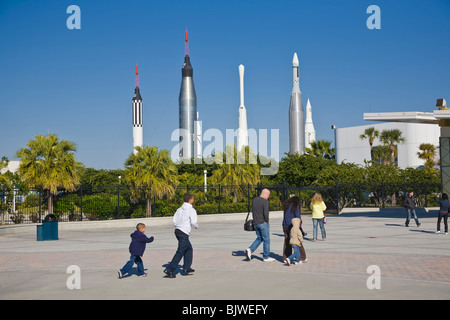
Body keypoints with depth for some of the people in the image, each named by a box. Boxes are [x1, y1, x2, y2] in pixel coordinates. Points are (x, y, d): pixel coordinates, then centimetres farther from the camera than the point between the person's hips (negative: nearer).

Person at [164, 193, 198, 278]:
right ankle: (169, 269, -8)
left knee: (189, 249, 21)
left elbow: (174, 222, 9)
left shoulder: (179, 209, 12)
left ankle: (186, 267, 20)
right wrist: (197, 226, 4)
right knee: (180, 252, -5)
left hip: (177, 231, 8)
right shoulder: (192, 210, -9)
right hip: (184, 233, -8)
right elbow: (193, 223, -17)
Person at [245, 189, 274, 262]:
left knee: (259, 238, 20)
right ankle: (266, 257, 12)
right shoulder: (265, 202, -16)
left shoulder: (254, 200, 7)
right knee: (266, 240, 5)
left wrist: (255, 220, 14)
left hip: (255, 223, 7)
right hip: (263, 223, -7)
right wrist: (266, 221, -3)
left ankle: (250, 249, 2)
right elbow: (266, 214, -21)